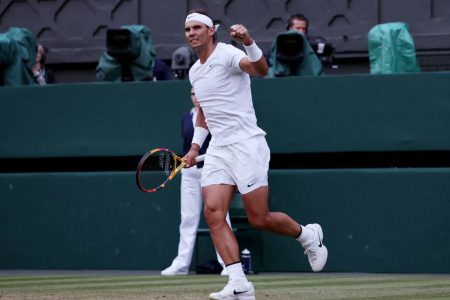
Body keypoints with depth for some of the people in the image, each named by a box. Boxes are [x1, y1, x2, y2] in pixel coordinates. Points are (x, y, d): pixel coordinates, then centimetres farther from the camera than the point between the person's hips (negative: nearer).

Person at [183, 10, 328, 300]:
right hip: (218, 150, 7)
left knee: (259, 219, -5)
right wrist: (195, 147, 23)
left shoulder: (227, 54, -9)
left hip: (246, 145, -7)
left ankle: (309, 235, 25)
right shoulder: (194, 72, 16)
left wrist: (249, 43, -47)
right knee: (213, 213, -11)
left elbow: (261, 69, -30)